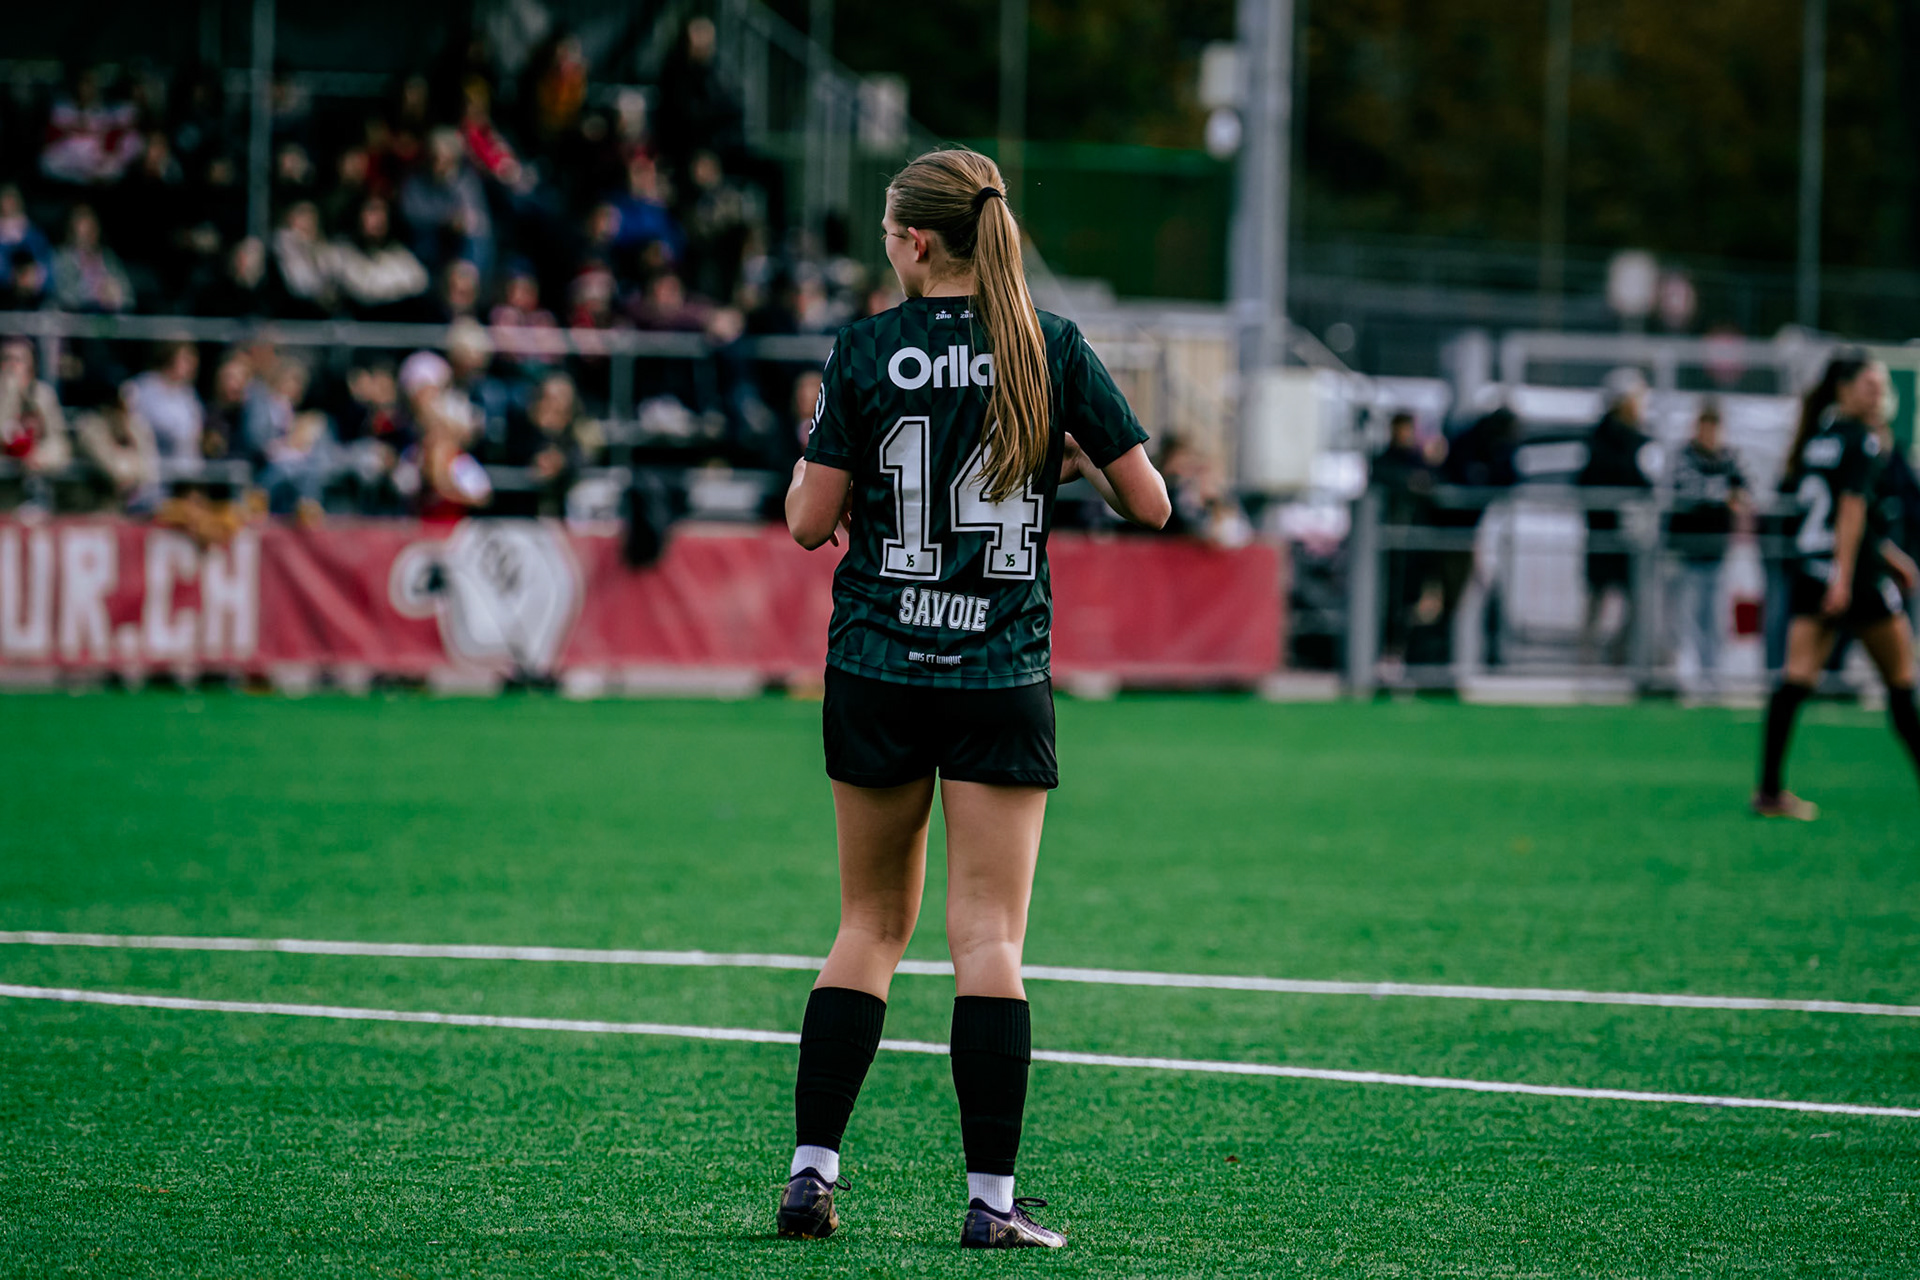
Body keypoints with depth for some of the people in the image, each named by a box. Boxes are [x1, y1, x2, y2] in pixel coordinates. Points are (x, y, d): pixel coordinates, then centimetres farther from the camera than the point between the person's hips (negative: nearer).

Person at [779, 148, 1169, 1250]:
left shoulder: (867, 352, -4)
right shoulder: (1054, 350, -2)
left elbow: (810, 522, -4)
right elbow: (1150, 503, 1)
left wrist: (821, 459, 16)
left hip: (874, 674, 1)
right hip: (1004, 676, -1)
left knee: (873, 924, 13)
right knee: (990, 937, 0)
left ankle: (812, 1171, 8)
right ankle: (992, 1199, -5)